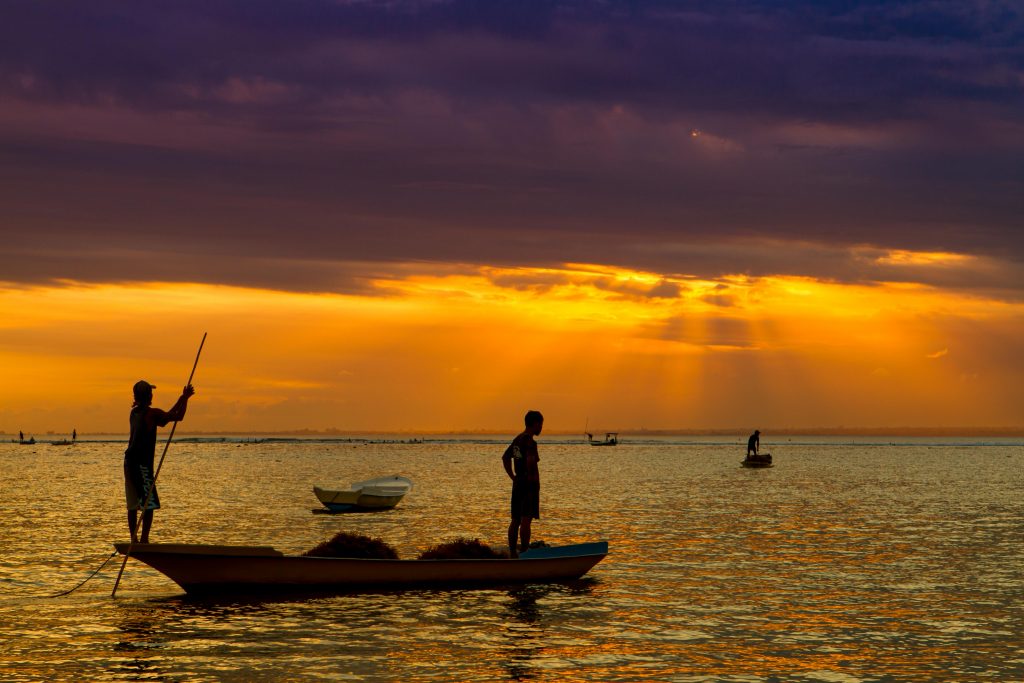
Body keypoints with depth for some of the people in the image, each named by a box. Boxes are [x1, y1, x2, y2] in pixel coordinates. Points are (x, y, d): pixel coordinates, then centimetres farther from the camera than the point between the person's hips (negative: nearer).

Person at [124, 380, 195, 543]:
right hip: (142, 463, -8)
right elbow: (178, 417, -7)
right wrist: (185, 398, 7)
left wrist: (181, 399, 27)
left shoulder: (134, 413, 14)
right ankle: (144, 539, -11)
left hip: (130, 461, 8)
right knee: (149, 503, -6)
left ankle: (134, 540, 11)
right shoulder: (151, 413, -10)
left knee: (133, 505, 10)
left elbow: (166, 416, 22)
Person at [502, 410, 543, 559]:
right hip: (529, 485, -9)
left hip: (517, 484, 9)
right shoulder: (530, 442, -14)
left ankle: (512, 553, 16)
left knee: (515, 521, 12)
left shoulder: (517, 439, 14)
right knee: (526, 520, -10)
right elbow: (531, 460, -32)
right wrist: (532, 476, -17)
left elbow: (505, 457, 26)